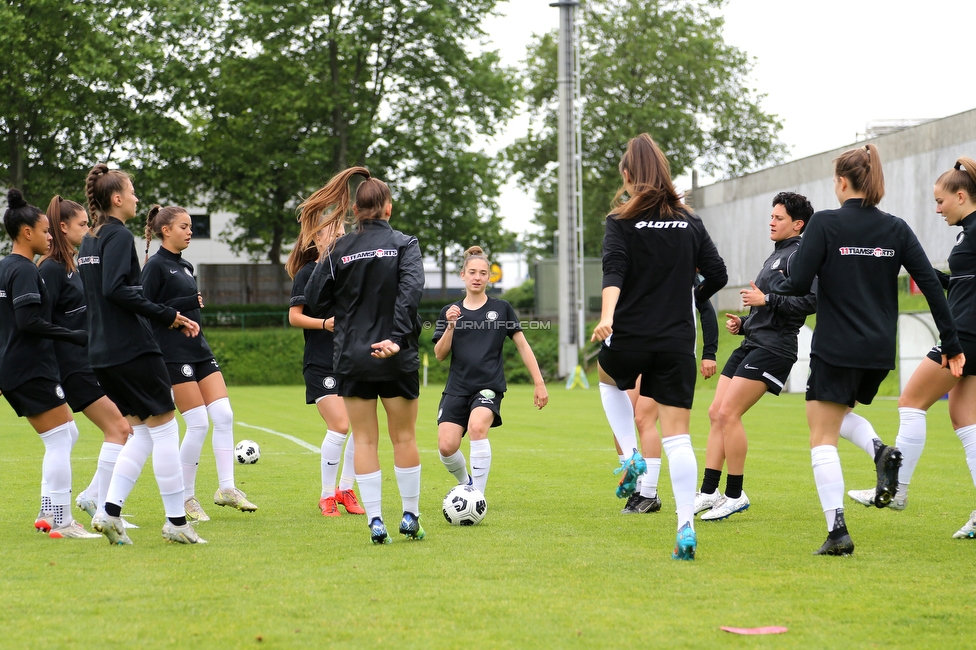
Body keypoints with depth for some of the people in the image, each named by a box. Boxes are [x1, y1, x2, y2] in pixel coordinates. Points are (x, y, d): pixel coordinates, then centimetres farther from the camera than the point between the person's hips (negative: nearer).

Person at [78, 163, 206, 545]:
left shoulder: (90, 241, 17)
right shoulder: (118, 236, -11)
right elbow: (116, 289, -23)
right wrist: (168, 316, -19)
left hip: (102, 353, 9)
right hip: (133, 350, -9)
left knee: (142, 433, 13)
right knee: (164, 427, -2)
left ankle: (110, 512, 1)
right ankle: (176, 521, 0)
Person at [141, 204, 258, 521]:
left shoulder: (185, 267, 17)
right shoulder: (155, 266, -8)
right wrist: (185, 304, -18)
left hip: (198, 349, 8)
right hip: (173, 354, -8)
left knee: (224, 415, -1)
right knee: (198, 423, -9)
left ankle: (226, 488, 4)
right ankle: (185, 498, 2)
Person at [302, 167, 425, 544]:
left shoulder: (339, 249, 2)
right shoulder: (404, 244, -3)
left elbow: (315, 300, -1)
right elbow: (411, 290, -19)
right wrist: (398, 337, -24)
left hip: (352, 358, 1)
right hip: (396, 359, -1)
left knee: (365, 439, 6)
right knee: (404, 437, 10)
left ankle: (375, 520, 0)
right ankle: (410, 516, 14)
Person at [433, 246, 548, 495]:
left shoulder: (501, 309, 6)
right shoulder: (450, 311, 10)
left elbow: (522, 345, 9)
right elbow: (440, 355, 6)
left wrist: (539, 383, 4)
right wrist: (450, 326, -10)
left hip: (489, 386, -2)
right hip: (457, 388, 2)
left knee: (477, 427, -32)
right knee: (446, 446, -13)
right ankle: (465, 483, 21)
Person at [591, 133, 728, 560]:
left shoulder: (622, 221, -4)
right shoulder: (689, 223, 7)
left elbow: (614, 272, -19)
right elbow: (717, 274, 9)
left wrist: (606, 316, -32)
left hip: (630, 338, -2)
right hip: (677, 342, 2)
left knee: (609, 376, 34)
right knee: (677, 436, -1)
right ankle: (686, 526, -12)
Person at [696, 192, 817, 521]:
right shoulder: (774, 256, 22)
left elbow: (810, 301, -21)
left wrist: (765, 300, -20)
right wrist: (742, 323, 14)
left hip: (773, 348, -10)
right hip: (751, 343, 10)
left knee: (728, 413, -15)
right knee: (716, 413, 4)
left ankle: (735, 495, -7)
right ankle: (709, 492, 8)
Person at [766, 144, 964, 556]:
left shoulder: (825, 223, -9)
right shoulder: (896, 229, 4)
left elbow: (799, 283, -13)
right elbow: (932, 285, 1)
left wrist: (772, 286, 10)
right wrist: (951, 344, 5)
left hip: (836, 349, -5)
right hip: (880, 352, 5)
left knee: (823, 439, 1)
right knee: (840, 411, 30)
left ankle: (837, 531, -11)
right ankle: (882, 453, 3)